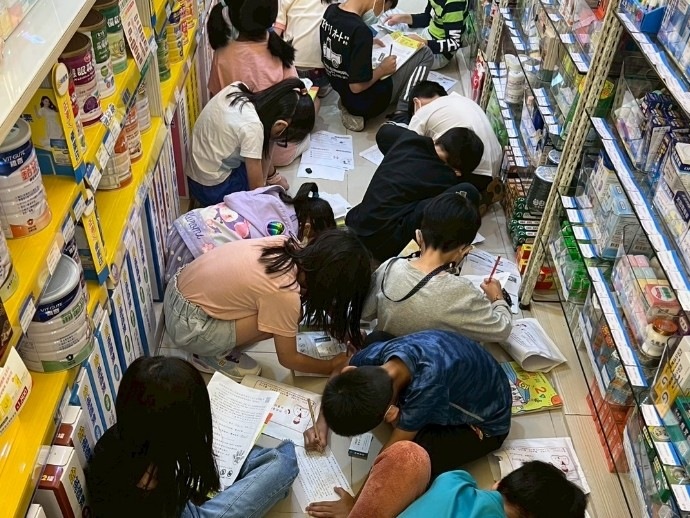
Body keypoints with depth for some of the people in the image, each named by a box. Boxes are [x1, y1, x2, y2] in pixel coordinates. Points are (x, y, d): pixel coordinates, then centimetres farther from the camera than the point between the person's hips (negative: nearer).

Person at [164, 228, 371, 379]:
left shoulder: (287, 244, -7)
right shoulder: (285, 294, -26)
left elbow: (315, 294, 13)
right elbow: (288, 358, -11)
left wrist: (343, 329, 12)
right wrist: (331, 366, 3)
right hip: (188, 327, -8)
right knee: (277, 317, -15)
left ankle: (218, 341, 15)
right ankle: (213, 355, 2)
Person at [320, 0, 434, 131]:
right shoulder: (360, 31, -30)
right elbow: (357, 86, -27)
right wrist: (382, 70, -12)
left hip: (343, 94, 7)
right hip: (366, 103, -7)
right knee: (425, 54, 4)